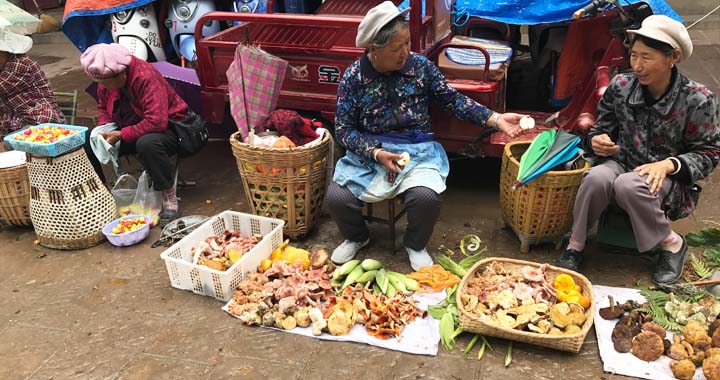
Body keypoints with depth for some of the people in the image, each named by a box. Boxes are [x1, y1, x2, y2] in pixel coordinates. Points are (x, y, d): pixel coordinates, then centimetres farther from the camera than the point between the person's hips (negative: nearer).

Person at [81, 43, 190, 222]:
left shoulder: (146, 77, -28)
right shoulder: (106, 80, -4)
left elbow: (156, 122, -35)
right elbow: (103, 107, 15)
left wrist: (121, 135, -29)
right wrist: (104, 129, -6)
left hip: (167, 126, -7)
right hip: (131, 127, 7)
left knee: (147, 143, -41)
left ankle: (169, 196, -21)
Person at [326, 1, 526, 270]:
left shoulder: (420, 66, -3)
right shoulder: (353, 77, -7)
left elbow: (452, 100, 4)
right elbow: (344, 129, -5)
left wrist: (495, 119, -6)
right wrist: (377, 153, -20)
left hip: (417, 150, 0)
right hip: (369, 151, 0)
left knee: (426, 197, -29)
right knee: (336, 197, -21)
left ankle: (415, 245, 8)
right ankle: (356, 237, 17)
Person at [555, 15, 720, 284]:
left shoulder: (697, 100, -13)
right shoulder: (621, 86, -5)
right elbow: (603, 128, 9)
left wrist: (669, 164, -23)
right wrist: (597, 140, -15)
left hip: (667, 178, -2)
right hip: (623, 163, 3)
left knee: (628, 185, -36)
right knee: (596, 178, -33)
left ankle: (672, 244, -10)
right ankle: (575, 245, -12)